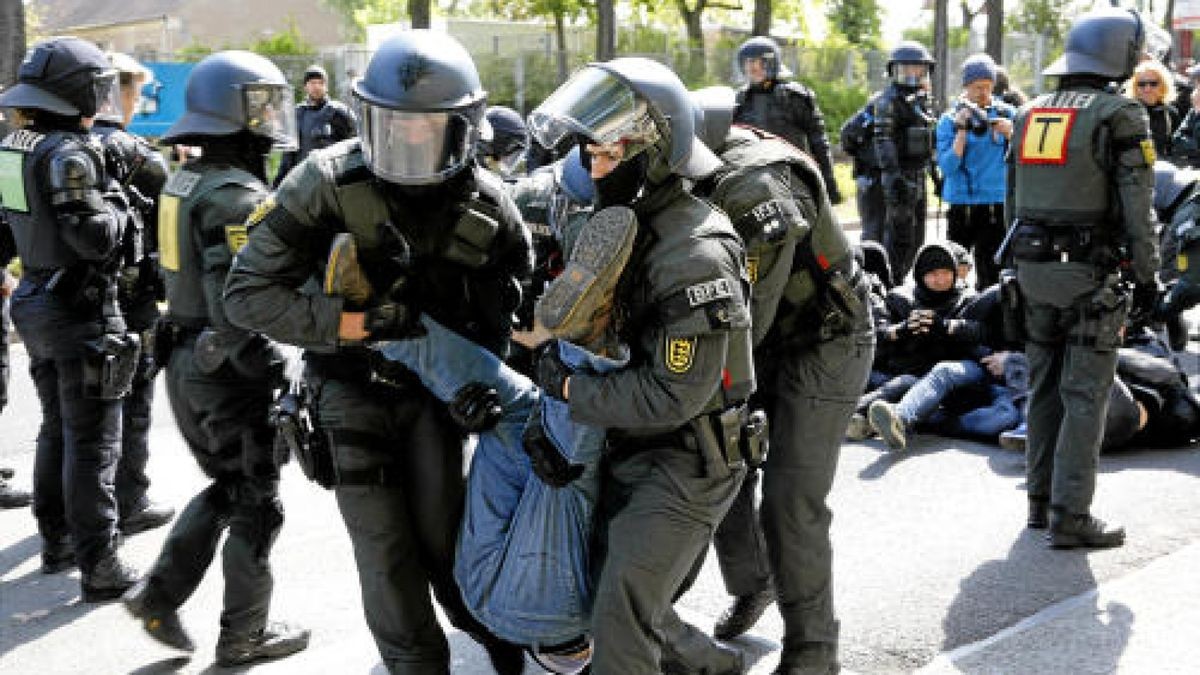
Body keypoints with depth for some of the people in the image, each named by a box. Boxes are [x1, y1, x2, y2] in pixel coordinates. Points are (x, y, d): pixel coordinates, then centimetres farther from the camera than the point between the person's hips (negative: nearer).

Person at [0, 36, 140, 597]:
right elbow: (94, 237, -24)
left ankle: (57, 543, 31)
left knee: (56, 432, 20)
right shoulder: (68, 153, -20)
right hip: (80, 311, -9)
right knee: (93, 444, -2)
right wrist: (116, 202, -6)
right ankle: (99, 568, 3)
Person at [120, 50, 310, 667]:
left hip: (185, 361, 9)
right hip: (229, 371, -9)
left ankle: (160, 593, 19)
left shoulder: (184, 182, 9)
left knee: (224, 488, 23)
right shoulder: (237, 194, -21)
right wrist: (267, 366, -18)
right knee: (257, 505, 7)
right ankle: (244, 635, 18)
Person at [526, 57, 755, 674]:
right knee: (611, 595, 17)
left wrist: (569, 389, -17)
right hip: (629, 455, 9)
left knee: (620, 623, -10)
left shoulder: (696, 253, -23)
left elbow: (675, 395, -25)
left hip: (686, 466, -9)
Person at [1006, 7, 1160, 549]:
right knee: (1086, 397, -2)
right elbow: (1137, 207, -11)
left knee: (1044, 387, 15)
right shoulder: (1119, 115, -10)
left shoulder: (1028, 114, 10)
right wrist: (1146, 277, -3)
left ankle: (1041, 499, 21)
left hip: (1033, 266, 6)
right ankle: (1070, 517, -2)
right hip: (1089, 271, -6)